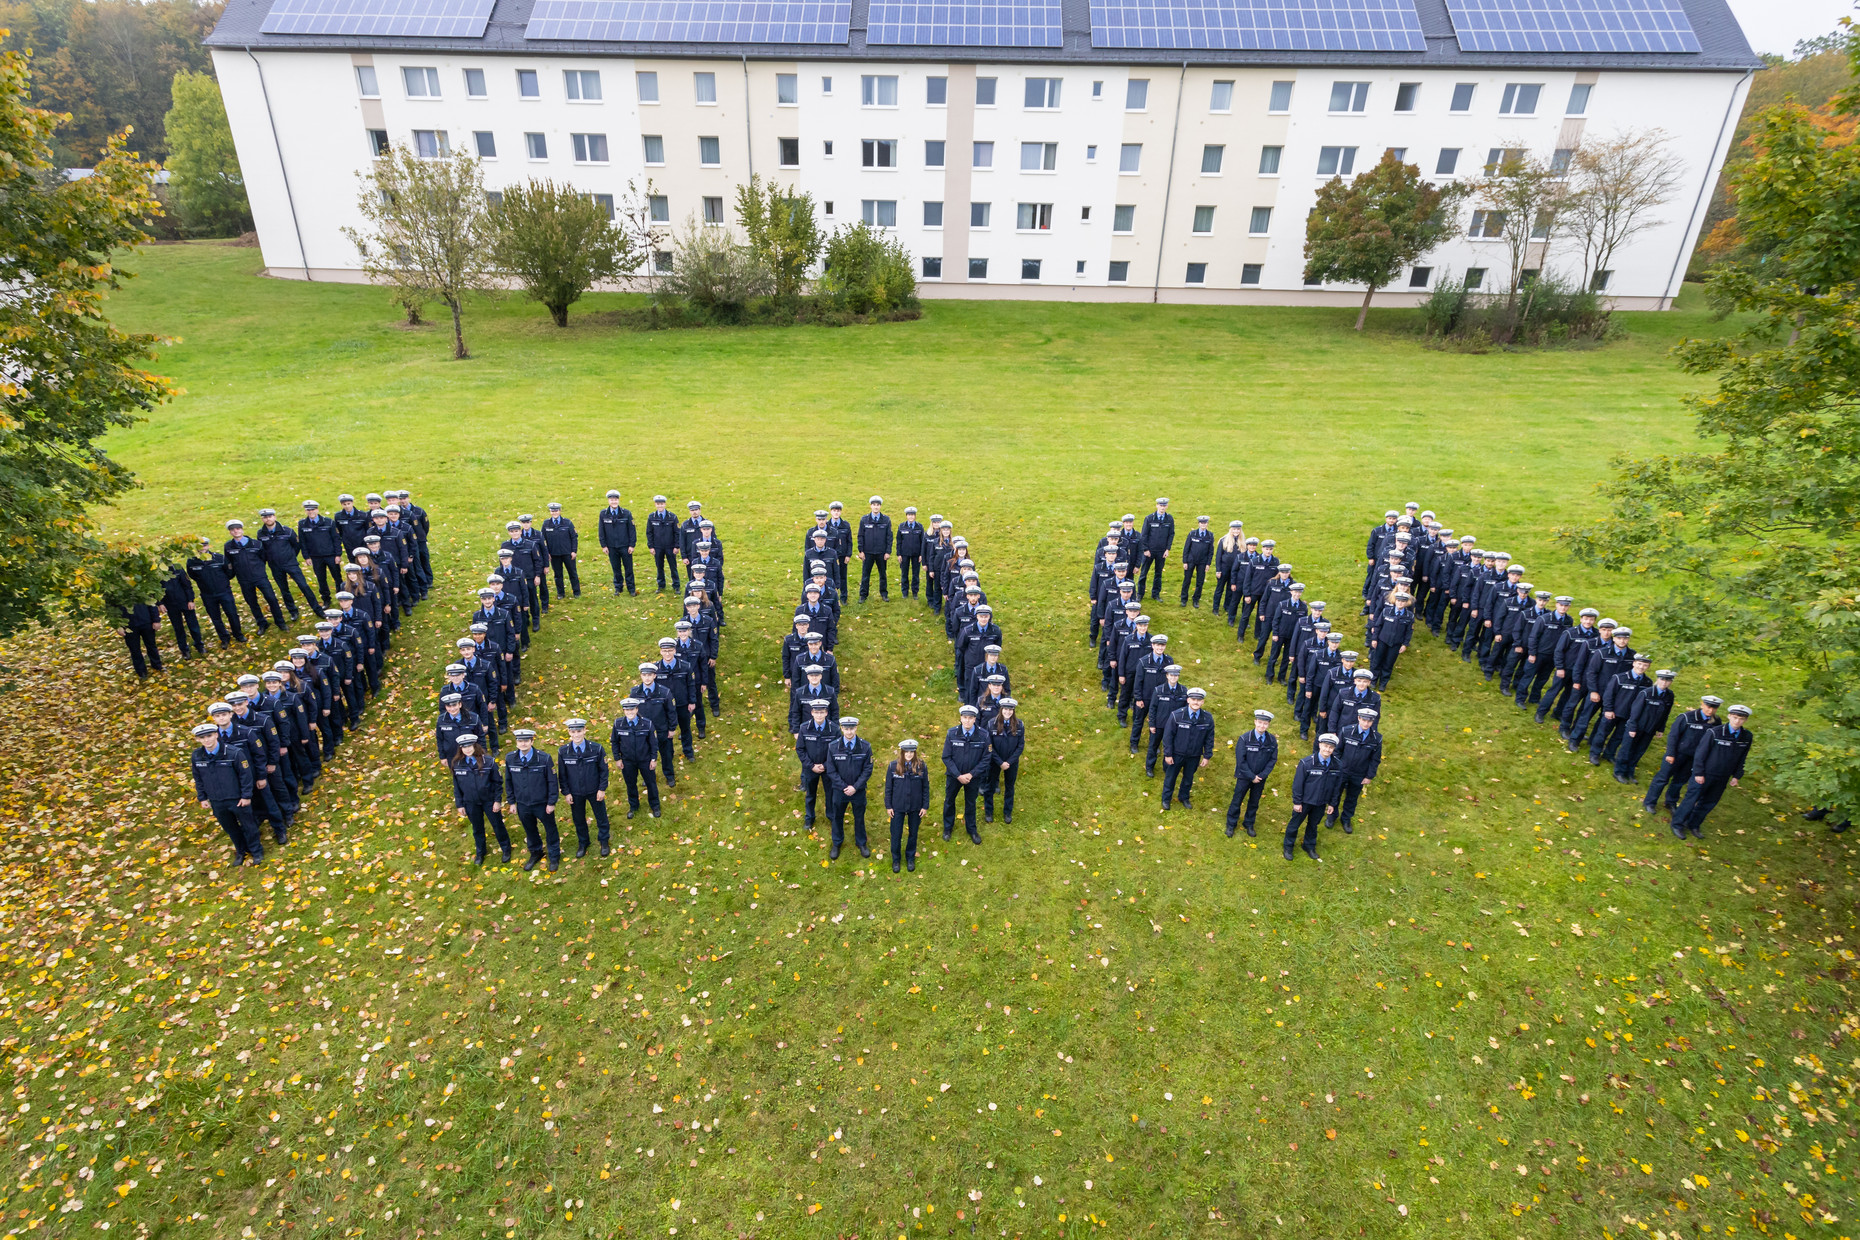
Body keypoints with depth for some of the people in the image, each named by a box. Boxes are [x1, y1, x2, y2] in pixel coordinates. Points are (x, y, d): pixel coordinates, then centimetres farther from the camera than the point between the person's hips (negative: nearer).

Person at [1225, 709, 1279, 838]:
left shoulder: (1272, 740, -9)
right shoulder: (1245, 739, -18)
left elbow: (1273, 760, -3)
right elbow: (1241, 761, -16)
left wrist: (1262, 775, -12)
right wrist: (1252, 776, -16)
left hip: (1260, 778, 3)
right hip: (1244, 777, -3)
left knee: (1254, 803, 17)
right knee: (1237, 801, 10)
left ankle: (1249, 824, 37)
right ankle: (1231, 824, 27)